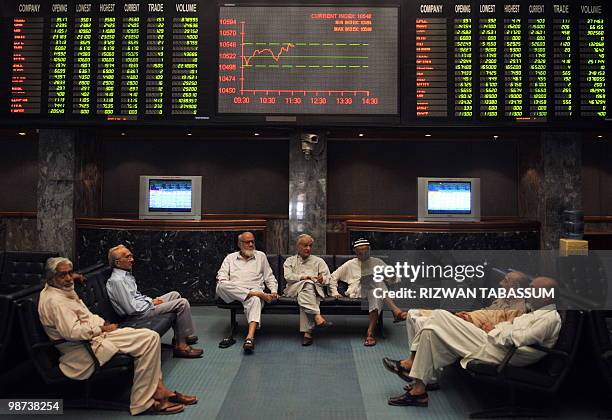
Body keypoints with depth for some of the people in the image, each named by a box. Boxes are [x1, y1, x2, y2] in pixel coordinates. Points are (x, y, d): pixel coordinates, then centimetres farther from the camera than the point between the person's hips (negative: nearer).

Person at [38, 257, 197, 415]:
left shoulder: (63, 291, 12)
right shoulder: (54, 300, -19)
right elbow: (72, 332, -28)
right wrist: (102, 329, -15)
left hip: (94, 334, 11)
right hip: (85, 352, -11)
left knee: (149, 336, 8)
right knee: (150, 338, -19)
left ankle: (157, 388, 7)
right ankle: (142, 402, -13)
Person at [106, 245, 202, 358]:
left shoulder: (126, 274, 10)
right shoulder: (117, 280, -22)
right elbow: (132, 308, -26)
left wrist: (151, 300, 5)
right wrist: (151, 303, -12)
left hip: (144, 305, 10)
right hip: (139, 313, -10)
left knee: (175, 295, 19)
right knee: (182, 303, -12)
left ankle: (179, 336, 18)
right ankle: (181, 345, -6)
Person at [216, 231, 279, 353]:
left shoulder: (261, 256, 24)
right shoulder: (230, 258, 24)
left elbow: (269, 277, 24)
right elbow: (221, 276, 14)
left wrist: (274, 291, 7)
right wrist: (223, 282, -9)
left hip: (254, 290, -1)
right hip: (232, 292, 1)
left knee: (255, 301, -38)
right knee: (221, 286, -34)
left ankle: (250, 336, -56)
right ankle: (260, 294, -33)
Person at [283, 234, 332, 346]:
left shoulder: (318, 261, 25)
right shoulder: (290, 261, 23)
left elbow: (327, 277, 12)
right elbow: (288, 276, 4)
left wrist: (322, 279, -12)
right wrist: (302, 277, -12)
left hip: (315, 289, 0)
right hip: (294, 289, 0)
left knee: (304, 295, -37)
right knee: (307, 285, -37)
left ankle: (307, 332, -44)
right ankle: (317, 316, -50)